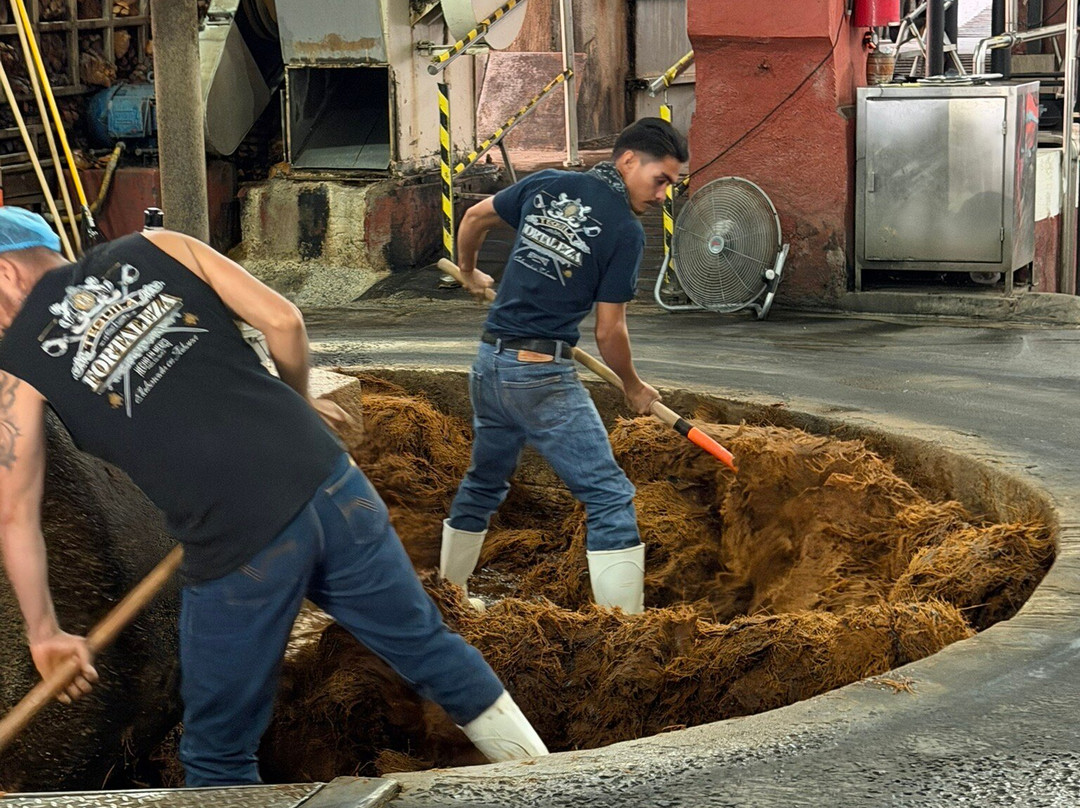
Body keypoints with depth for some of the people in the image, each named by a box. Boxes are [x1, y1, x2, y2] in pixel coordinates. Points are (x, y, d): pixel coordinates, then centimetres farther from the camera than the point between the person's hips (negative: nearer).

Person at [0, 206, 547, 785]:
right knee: (426, 644, 20)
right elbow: (283, 319, 6)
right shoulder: (157, 249, 12)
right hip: (328, 480, 4)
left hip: (236, 544, -3)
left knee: (219, 754, 15)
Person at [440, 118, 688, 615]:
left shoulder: (546, 185, 8)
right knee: (610, 499, -5)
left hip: (489, 362, 7)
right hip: (542, 374, -7)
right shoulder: (625, 230, -8)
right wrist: (633, 388, 11)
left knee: (484, 482, 26)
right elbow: (608, 334, -6)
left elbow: (474, 218, 22)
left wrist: (469, 273, 41)